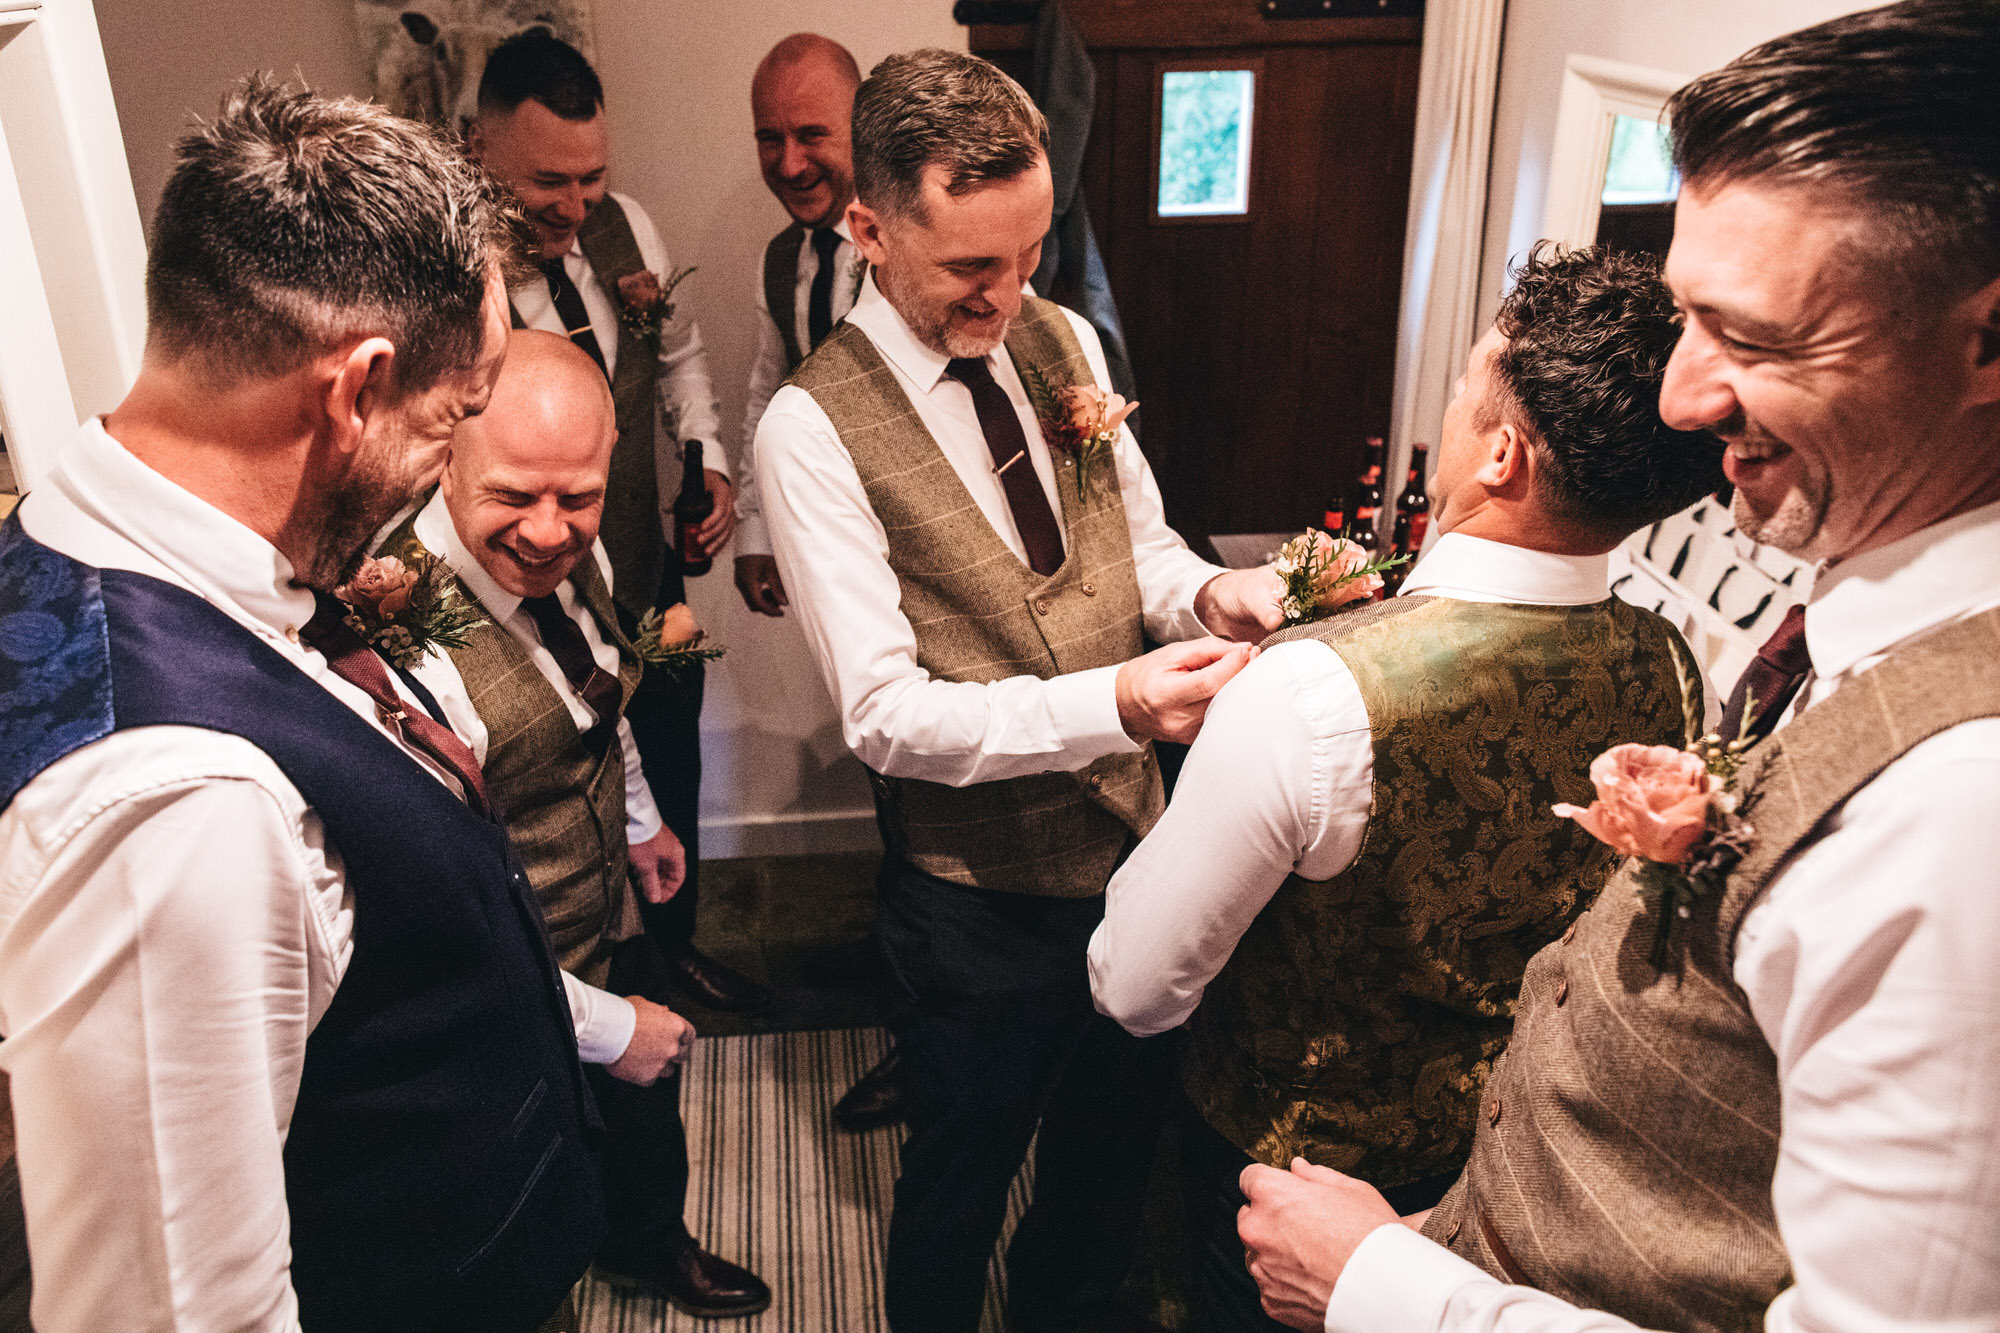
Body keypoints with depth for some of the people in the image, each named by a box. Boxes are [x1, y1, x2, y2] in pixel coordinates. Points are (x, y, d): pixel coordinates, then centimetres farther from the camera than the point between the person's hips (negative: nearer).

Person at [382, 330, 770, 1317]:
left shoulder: (572, 553, -14)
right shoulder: (407, 654, -38)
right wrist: (607, 1027, -19)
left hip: (614, 927, 8)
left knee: (650, 1100, 33)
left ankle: (651, 1246, 64)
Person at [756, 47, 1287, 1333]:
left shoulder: (1065, 341, 0)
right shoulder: (814, 428, -19)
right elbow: (886, 714, -22)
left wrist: (1206, 588, -13)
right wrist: (1109, 705, -33)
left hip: (1134, 839, 6)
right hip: (978, 890, -6)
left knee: (1117, 1131, 27)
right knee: (963, 1176, 19)